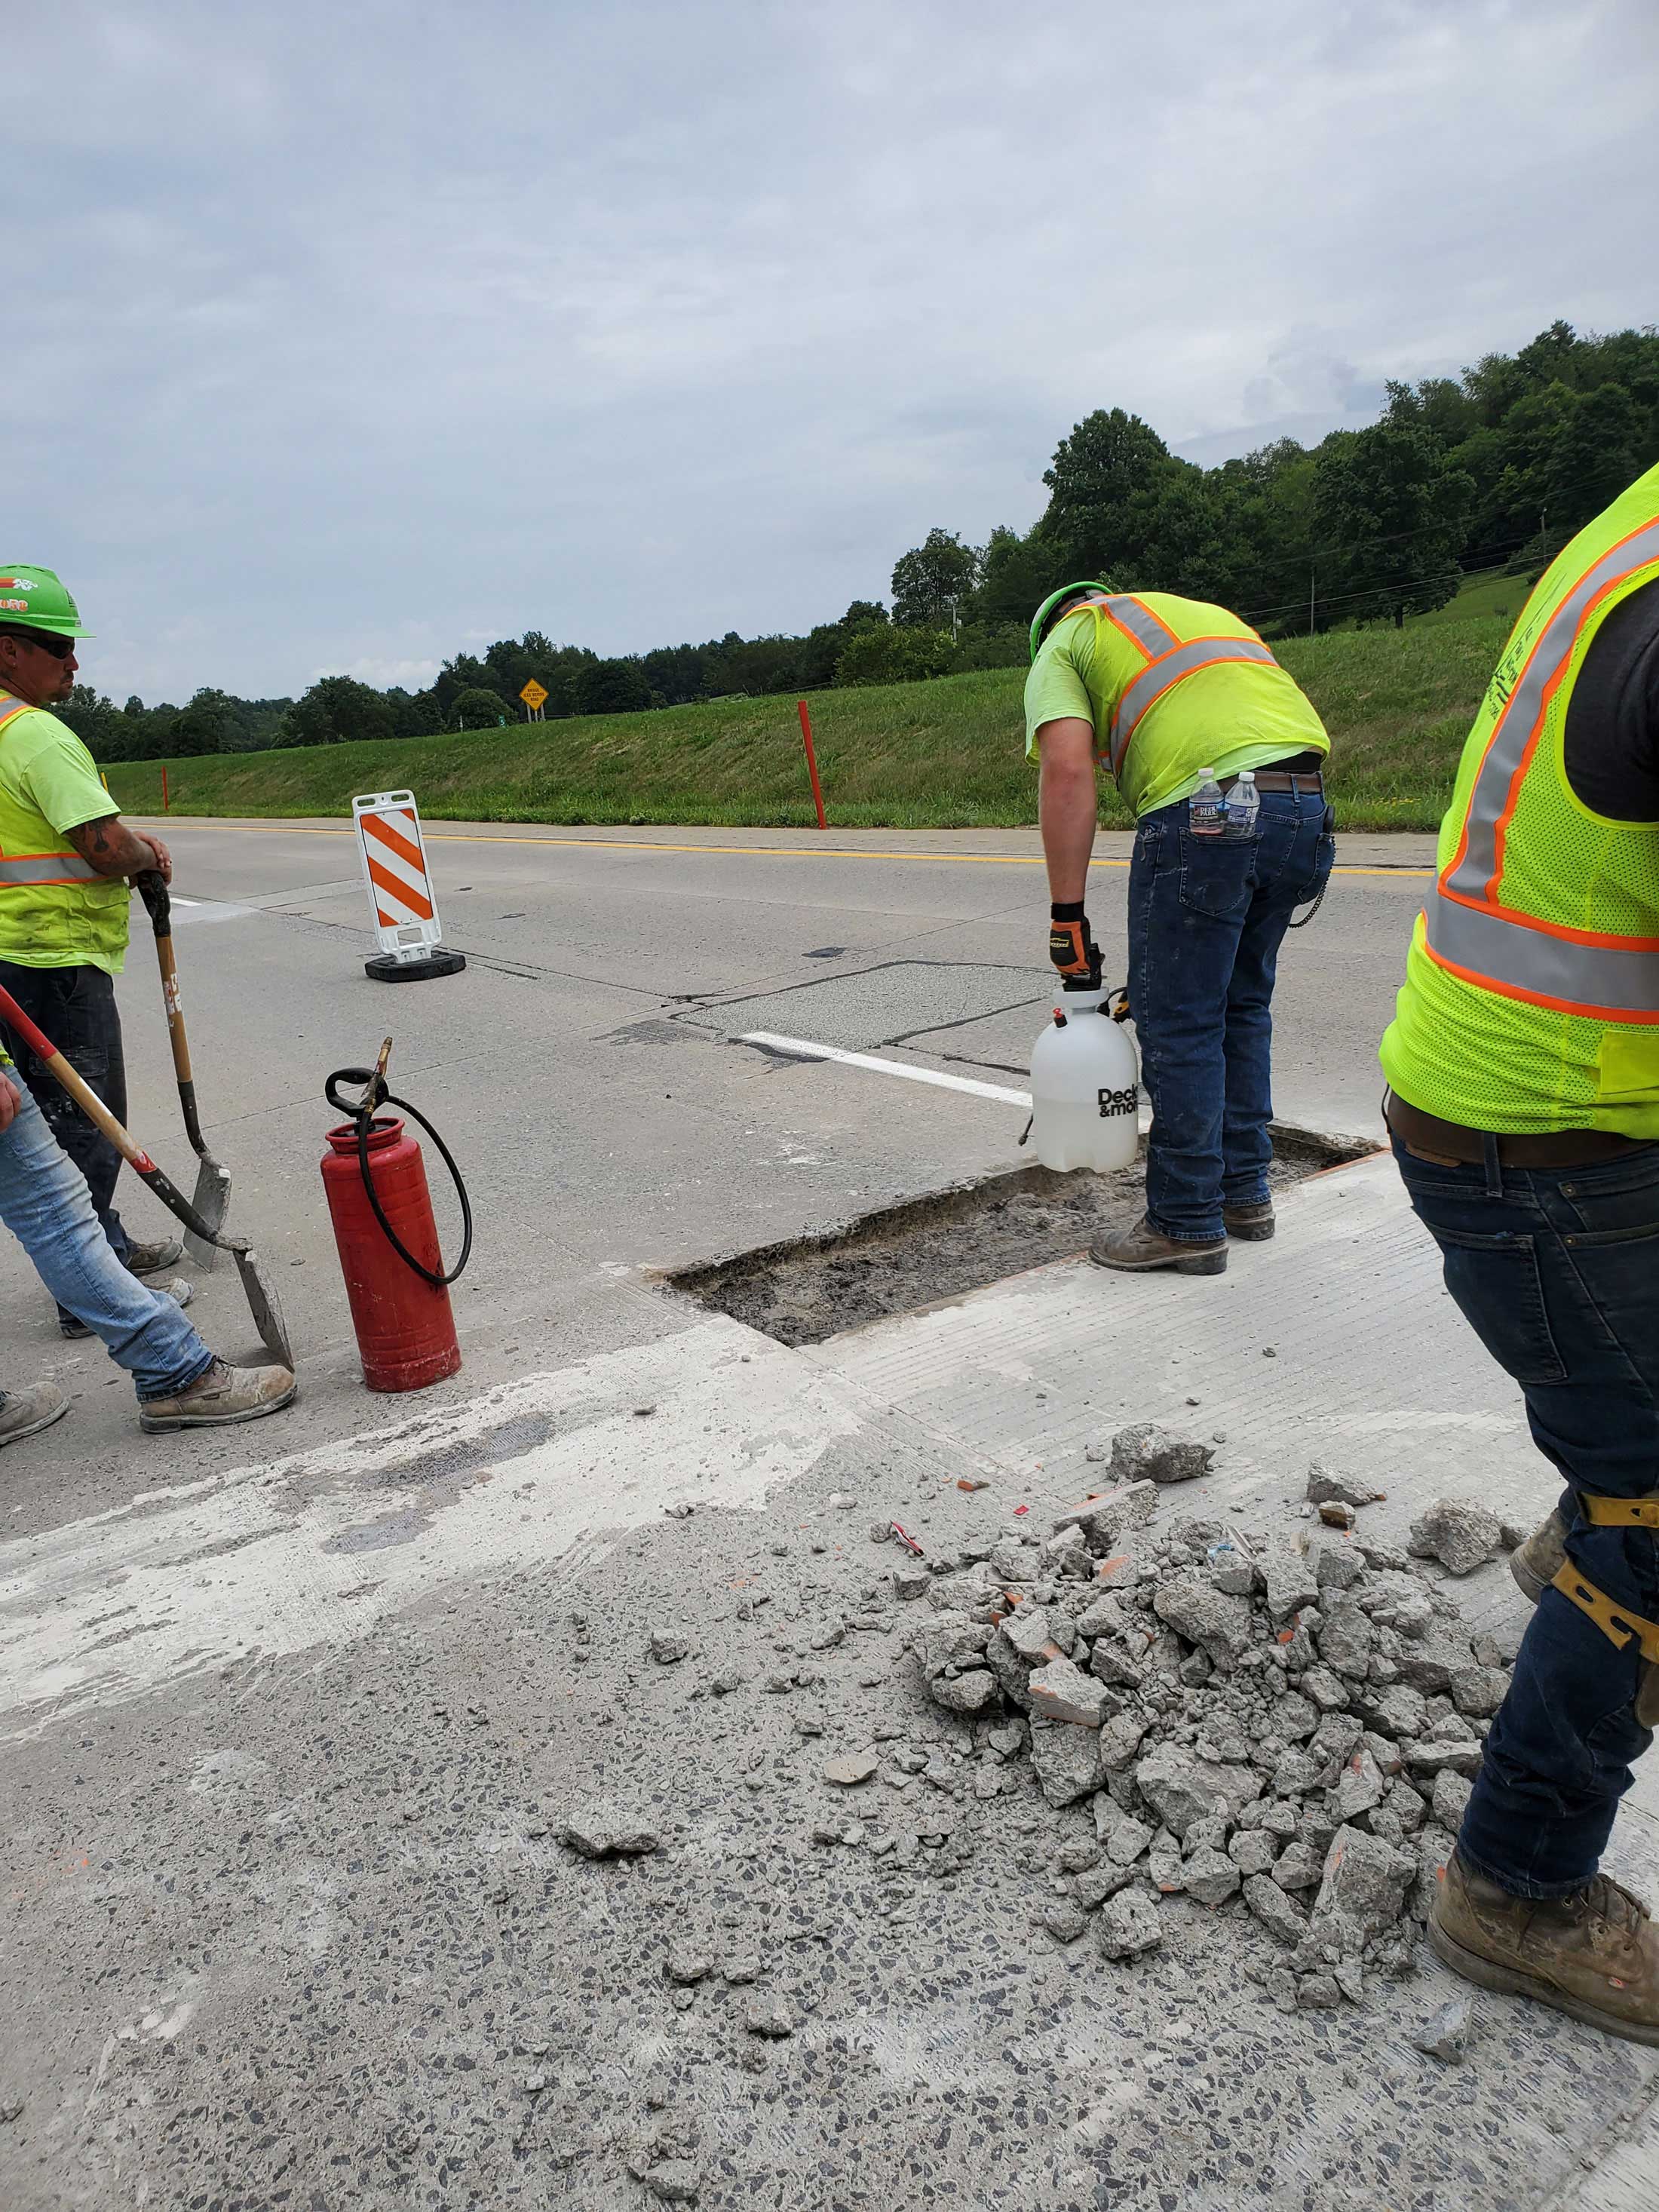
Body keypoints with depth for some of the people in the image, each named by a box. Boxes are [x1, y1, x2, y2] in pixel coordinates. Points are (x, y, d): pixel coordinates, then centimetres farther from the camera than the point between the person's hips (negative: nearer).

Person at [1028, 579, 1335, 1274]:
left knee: (1178, 1026, 2)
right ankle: (1244, 1194, 29)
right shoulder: (1204, 612, 35)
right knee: (1241, 1007, 19)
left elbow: (1068, 772, -5)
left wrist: (1067, 913, -5)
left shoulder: (1062, 645, 14)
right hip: (1306, 800, 7)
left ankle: (1187, 1225, 11)